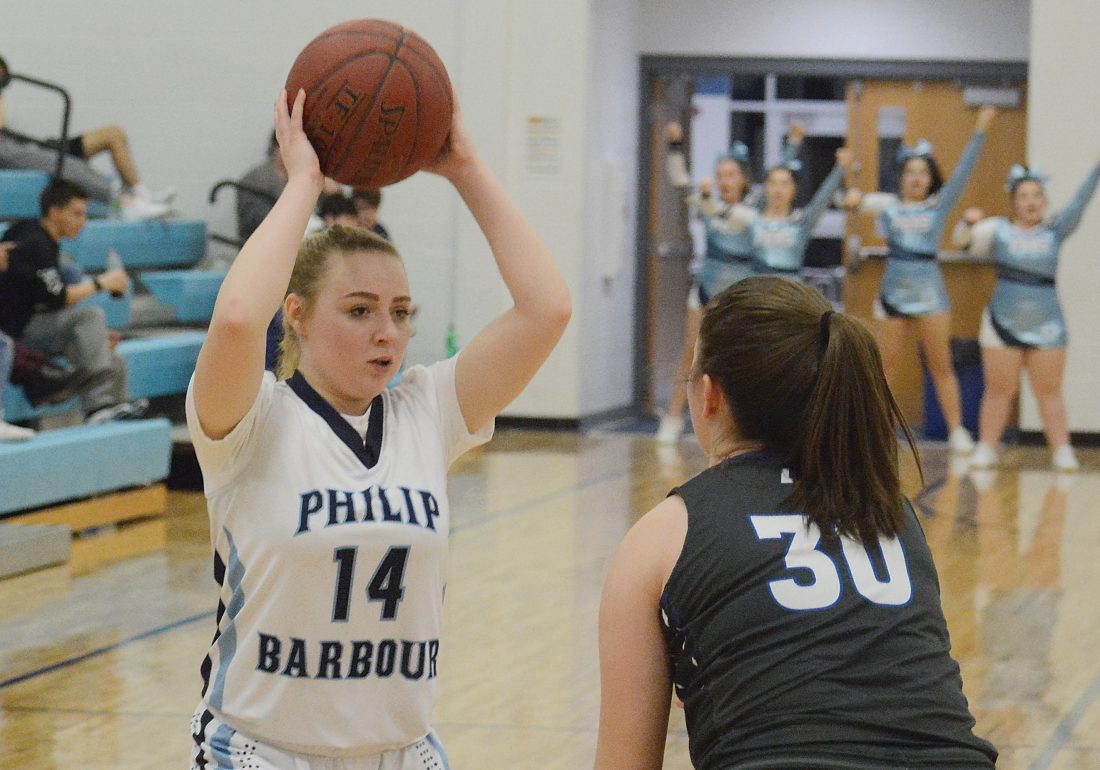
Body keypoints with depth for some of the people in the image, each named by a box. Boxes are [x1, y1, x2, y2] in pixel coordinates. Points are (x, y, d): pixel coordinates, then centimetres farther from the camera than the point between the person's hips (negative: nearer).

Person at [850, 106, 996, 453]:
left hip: (929, 291, -1)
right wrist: (856, 198, -32)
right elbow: (865, 202, -7)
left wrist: (980, 132, -13)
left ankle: (957, 431, 6)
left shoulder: (940, 204, 5)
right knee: (886, 366, 6)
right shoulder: (889, 204, 7)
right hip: (894, 290, 1)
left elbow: (963, 172, -4)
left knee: (941, 365, 2)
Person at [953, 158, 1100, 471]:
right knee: (999, 390, 4)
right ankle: (986, 448, 12)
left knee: (1050, 391, 5)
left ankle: (1062, 452, 9)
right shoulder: (999, 230, 3)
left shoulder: (1055, 230, 5)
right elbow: (963, 240, -2)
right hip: (1003, 323, -1)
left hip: (1047, 325, 1)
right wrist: (968, 222, -24)